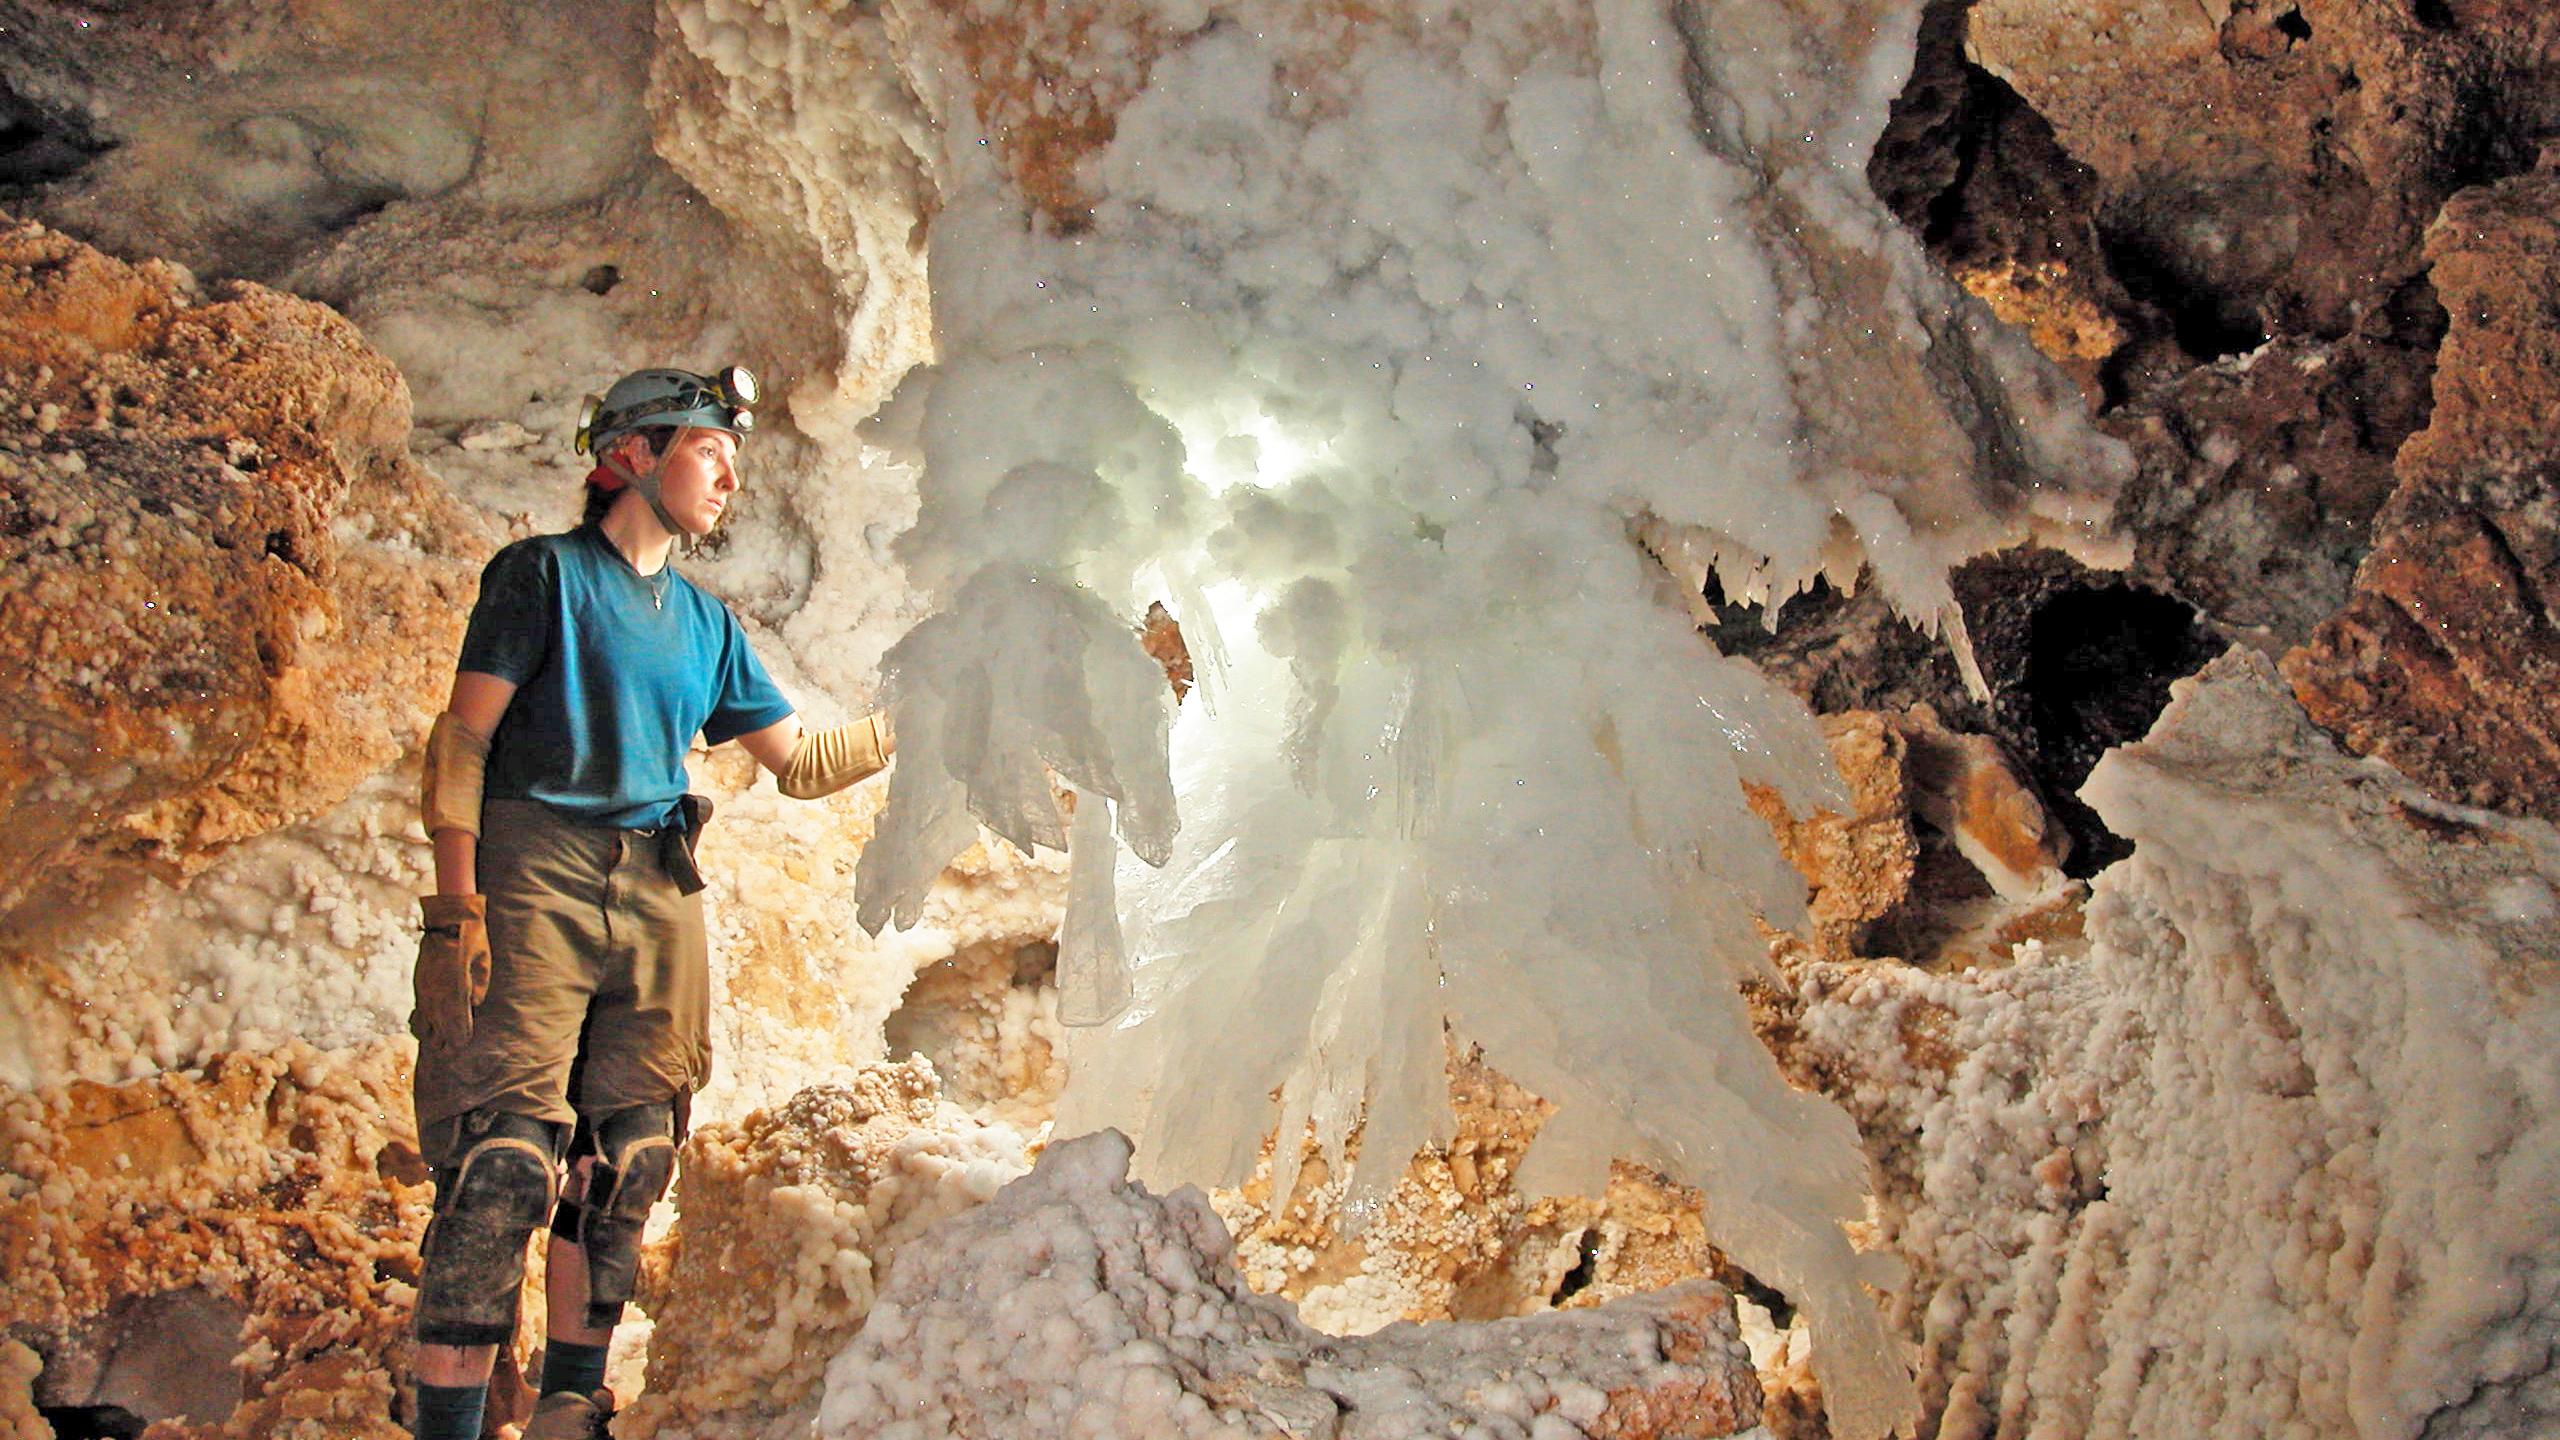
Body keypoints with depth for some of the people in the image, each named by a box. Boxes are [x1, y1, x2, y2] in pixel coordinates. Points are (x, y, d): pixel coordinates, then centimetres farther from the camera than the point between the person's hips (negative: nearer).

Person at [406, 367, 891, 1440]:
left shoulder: (706, 621, 20)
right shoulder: (544, 572, 4)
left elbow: (801, 763, 24)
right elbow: (462, 737, -4)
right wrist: (456, 908, -14)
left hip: (661, 904, 6)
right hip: (536, 878, -6)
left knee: (622, 1170, 5)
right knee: (501, 1168, -12)